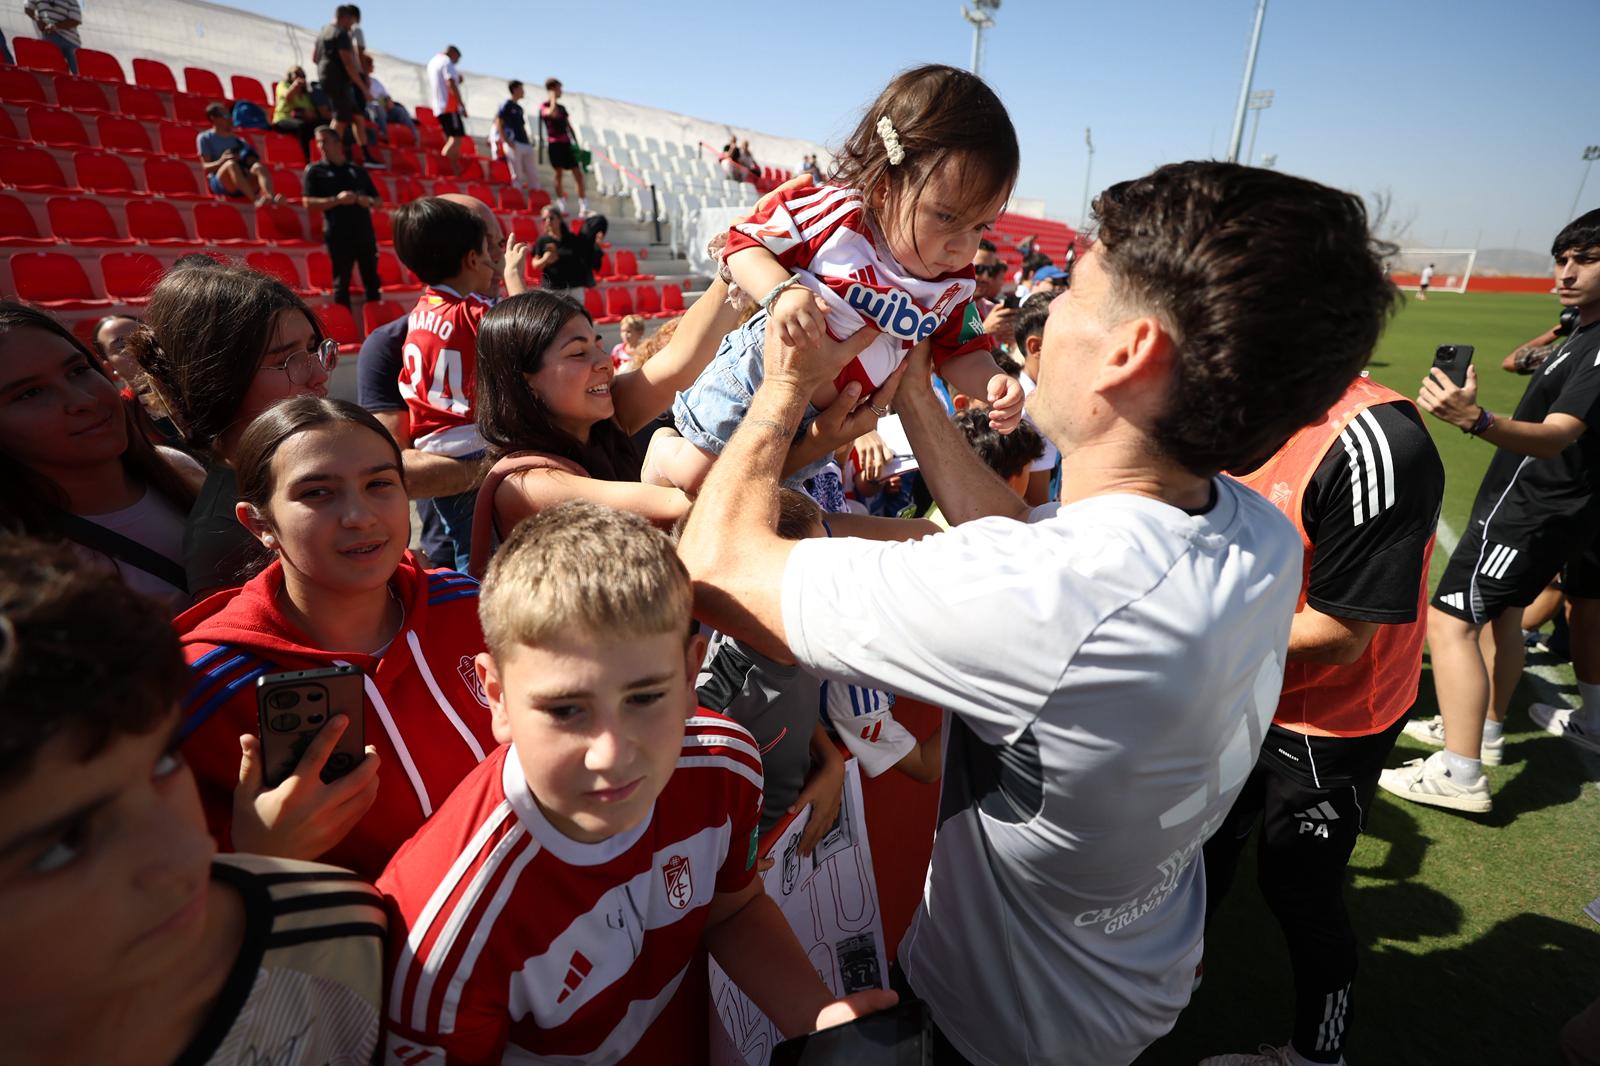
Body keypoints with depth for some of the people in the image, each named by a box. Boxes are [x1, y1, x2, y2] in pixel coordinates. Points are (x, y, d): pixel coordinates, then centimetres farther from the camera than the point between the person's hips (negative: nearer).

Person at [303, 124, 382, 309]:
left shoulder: (358, 170, 16)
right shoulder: (315, 170, 7)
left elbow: (378, 201, 19)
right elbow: (308, 203, -3)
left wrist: (369, 201, -4)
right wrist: (336, 200, -16)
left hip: (365, 233, 3)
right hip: (338, 236, -3)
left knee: (373, 281, 6)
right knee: (342, 283, -2)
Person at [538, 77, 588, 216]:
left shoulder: (562, 107, 18)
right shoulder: (544, 106, -2)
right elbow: (553, 113, -25)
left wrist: (575, 142, 11)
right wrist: (553, 99, -13)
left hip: (566, 143, 6)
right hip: (554, 143, -6)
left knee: (578, 173, -3)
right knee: (558, 174, -1)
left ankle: (583, 206, -2)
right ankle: (562, 206, 4)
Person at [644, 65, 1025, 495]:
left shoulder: (954, 287, -8)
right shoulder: (834, 212, -22)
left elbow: (959, 351, 0)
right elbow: (745, 243, -16)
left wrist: (993, 384, -21)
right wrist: (781, 290, -37)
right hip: (754, 378, -5)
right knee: (696, 477, -1)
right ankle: (663, 447, 34)